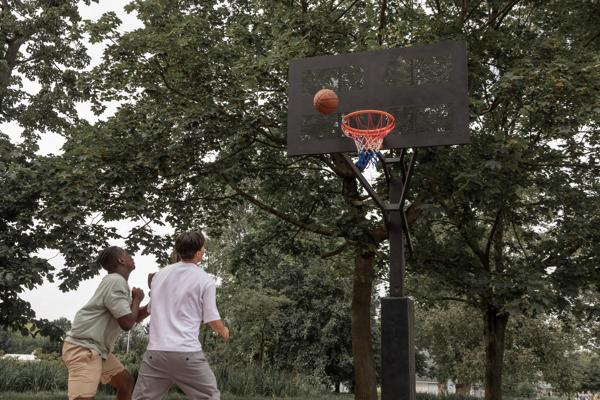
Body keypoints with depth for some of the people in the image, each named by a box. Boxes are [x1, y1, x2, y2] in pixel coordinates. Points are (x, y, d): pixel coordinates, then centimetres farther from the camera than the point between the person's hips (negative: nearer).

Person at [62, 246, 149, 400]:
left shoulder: (118, 282, 17)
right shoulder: (116, 281, -15)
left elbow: (134, 316, 26)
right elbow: (127, 323, -19)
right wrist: (137, 299, -3)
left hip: (98, 348, 11)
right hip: (83, 347, -11)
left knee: (126, 382, 16)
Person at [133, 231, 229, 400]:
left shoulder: (160, 274, 12)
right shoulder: (205, 280, -2)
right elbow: (212, 319, 1)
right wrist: (224, 332, 22)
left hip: (155, 351, 4)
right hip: (187, 353, -4)